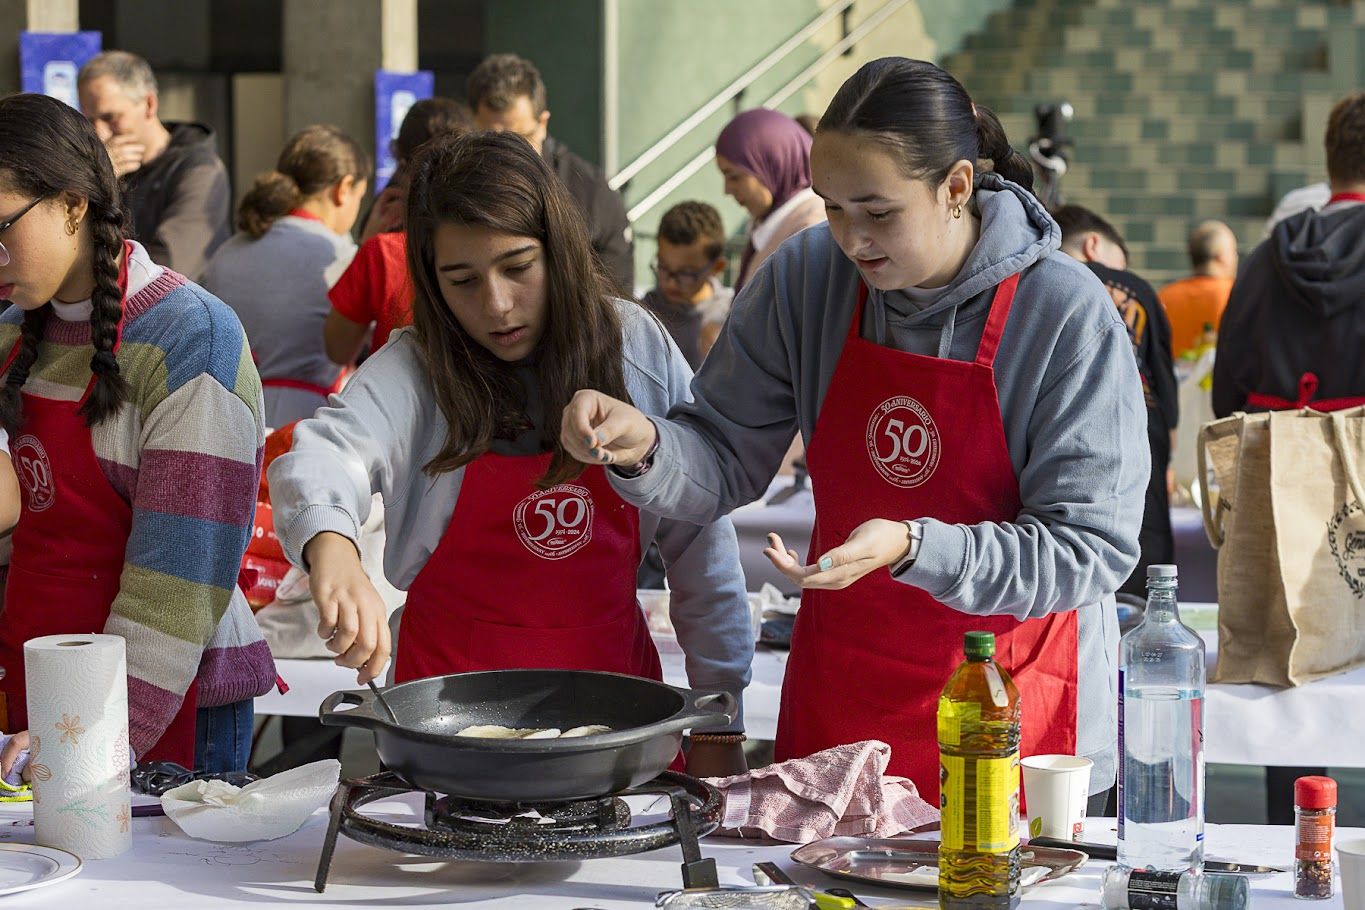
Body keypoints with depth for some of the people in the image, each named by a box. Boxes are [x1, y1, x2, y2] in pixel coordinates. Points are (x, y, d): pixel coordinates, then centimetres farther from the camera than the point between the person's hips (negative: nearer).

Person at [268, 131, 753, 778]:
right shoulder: (414, 372, -7)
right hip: (457, 699, -2)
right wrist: (331, 548, -51)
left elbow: (701, 543, 3)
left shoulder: (639, 348, -1)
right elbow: (323, 455, -28)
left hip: (613, 675, 2)